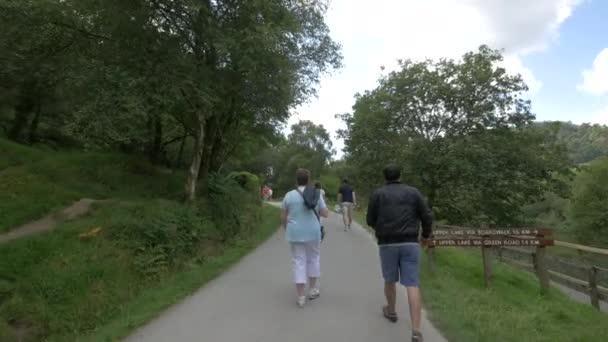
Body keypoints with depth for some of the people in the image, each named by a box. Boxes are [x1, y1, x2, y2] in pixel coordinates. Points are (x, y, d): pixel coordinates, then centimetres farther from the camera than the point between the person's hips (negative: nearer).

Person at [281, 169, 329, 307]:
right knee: (314, 258, 19)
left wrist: (286, 229, 17)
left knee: (298, 261, 6)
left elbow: (283, 217, 0)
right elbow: (325, 214, -2)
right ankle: (312, 290, 26)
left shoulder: (289, 195, -4)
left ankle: (301, 297, 5)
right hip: (312, 232, 0)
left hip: (295, 233, 0)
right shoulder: (316, 194, -4)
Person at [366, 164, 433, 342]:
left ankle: (391, 311, 42)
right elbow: (427, 217, 3)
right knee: (412, 285, -1)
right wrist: (426, 233, 22)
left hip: (387, 244, 0)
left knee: (390, 280, 21)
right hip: (410, 244, 0)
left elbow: (370, 221, 4)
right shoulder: (413, 192, 5)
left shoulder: (378, 193, 2)